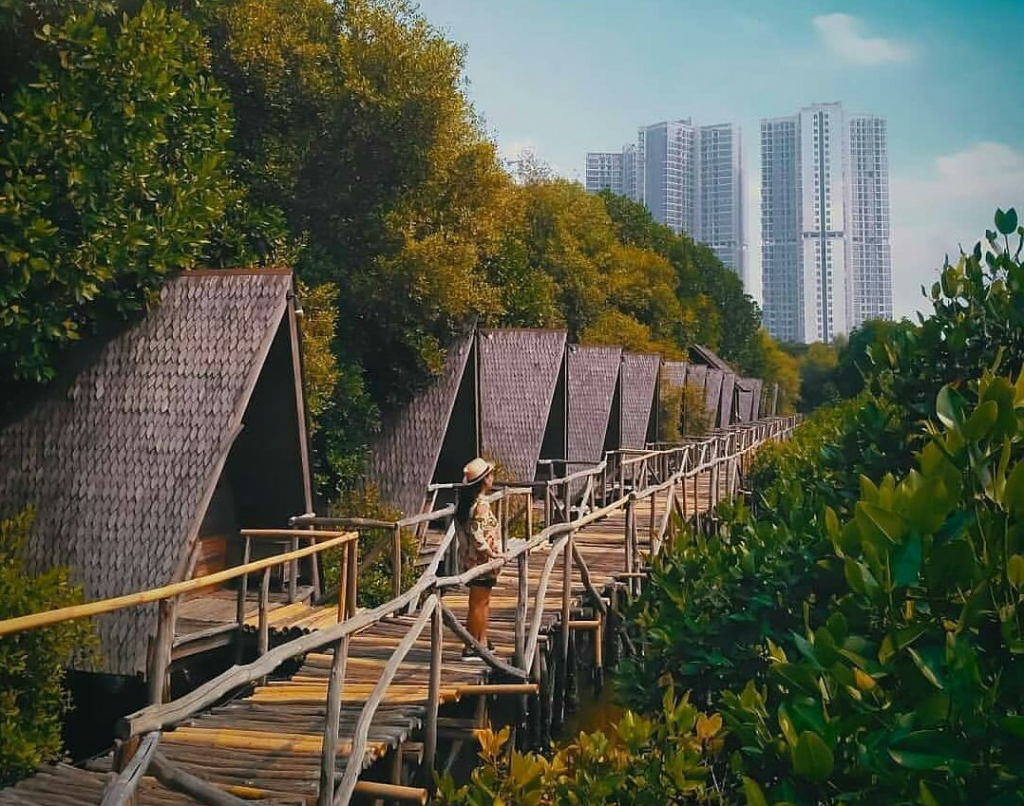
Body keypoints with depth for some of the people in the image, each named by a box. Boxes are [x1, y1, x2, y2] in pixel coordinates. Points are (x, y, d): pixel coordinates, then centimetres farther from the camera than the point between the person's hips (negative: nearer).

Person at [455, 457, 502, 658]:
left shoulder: (464, 500, 8)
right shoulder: (481, 504, -20)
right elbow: (477, 535, -26)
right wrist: (493, 554, -18)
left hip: (470, 558, 9)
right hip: (481, 560, -9)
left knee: (483, 601, 18)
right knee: (477, 604, -2)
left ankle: (482, 642, 27)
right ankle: (471, 648, 5)